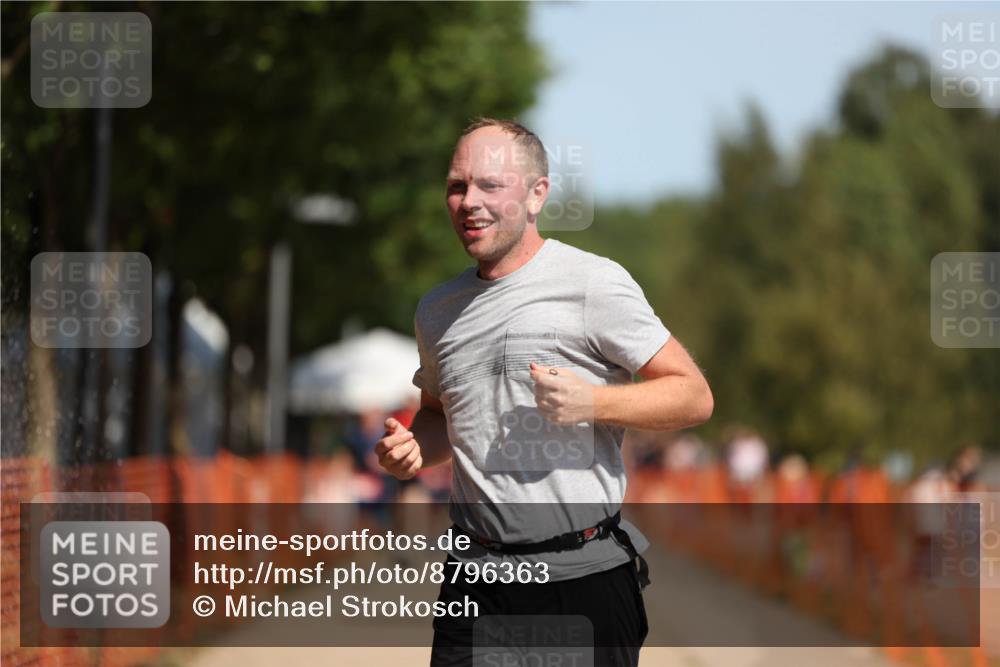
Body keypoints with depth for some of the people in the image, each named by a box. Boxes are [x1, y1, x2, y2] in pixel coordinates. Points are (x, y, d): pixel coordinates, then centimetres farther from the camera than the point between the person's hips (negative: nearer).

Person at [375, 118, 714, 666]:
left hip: (584, 575, -4)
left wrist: (589, 403, -20)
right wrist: (413, 448, 6)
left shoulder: (593, 282, -6)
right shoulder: (437, 310, 12)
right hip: (476, 579, 4)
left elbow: (694, 396, -5)